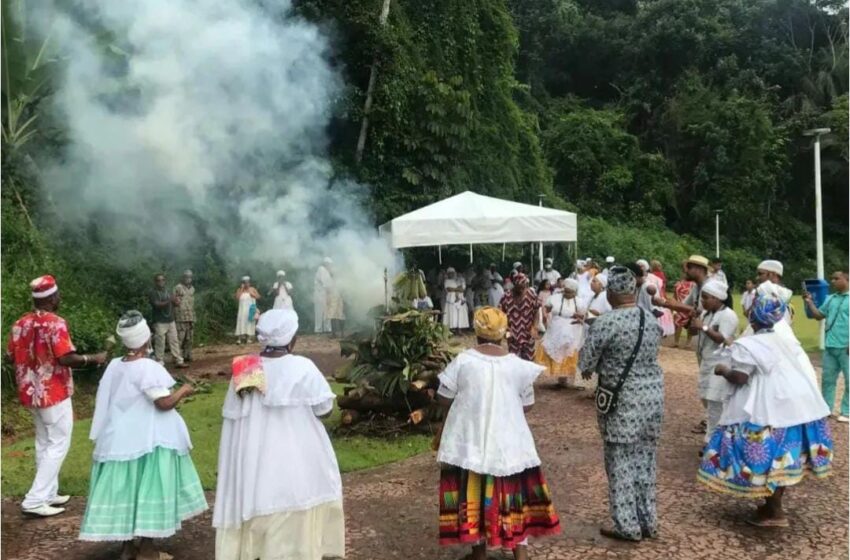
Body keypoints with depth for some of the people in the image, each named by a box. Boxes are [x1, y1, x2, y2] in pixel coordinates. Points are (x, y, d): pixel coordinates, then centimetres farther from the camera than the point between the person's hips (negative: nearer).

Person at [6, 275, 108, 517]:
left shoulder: (20, 323, 4)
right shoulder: (55, 323, -18)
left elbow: (10, 357, 10)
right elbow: (65, 358, -24)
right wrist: (93, 359, -12)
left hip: (31, 394, 8)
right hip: (54, 394, -8)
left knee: (44, 444, 18)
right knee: (58, 445, 1)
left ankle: (48, 494, 25)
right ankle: (35, 500, -2)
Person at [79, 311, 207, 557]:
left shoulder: (114, 366, 3)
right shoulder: (148, 368, -18)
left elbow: (101, 401, 11)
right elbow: (164, 403, -20)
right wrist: (183, 390, -4)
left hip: (120, 440, 7)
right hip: (148, 441, -7)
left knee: (125, 490, 13)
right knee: (150, 490, 3)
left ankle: (127, 546, 23)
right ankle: (146, 550, 10)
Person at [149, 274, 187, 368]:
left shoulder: (168, 291, 15)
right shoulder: (153, 293, -4)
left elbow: (176, 303, 14)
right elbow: (157, 304, -19)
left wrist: (176, 301, -10)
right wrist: (169, 301, -31)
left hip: (171, 321, 6)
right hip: (160, 322, -6)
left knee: (174, 341, 6)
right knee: (160, 343, -4)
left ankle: (179, 361, 9)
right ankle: (160, 363, 3)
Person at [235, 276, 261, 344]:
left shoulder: (252, 289, 6)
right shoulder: (239, 290, 5)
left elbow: (258, 296, -2)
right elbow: (237, 298, -9)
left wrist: (251, 293, -13)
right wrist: (242, 290, -9)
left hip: (251, 309, 1)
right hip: (242, 310, -1)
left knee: (250, 323, -1)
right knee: (241, 323, -7)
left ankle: (248, 338, 2)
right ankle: (239, 338, -10)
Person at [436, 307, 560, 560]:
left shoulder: (463, 360, -10)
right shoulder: (518, 365, -4)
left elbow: (444, 399, -4)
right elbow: (526, 405, 5)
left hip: (470, 441, -1)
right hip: (508, 441, 1)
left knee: (473, 492, 12)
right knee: (514, 492, 14)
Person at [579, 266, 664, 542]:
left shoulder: (606, 322, -17)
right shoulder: (652, 320, 3)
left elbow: (585, 362, -12)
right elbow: (651, 352, 13)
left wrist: (593, 368, 9)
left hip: (622, 399, -6)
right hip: (653, 395, 6)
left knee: (622, 462, 6)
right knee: (645, 458, 16)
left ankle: (627, 526, 14)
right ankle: (648, 521, 26)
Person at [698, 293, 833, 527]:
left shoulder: (747, 345, -10)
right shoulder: (780, 340, 16)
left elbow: (739, 378, -16)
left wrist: (723, 370, 3)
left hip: (775, 408, -9)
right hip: (800, 402, 9)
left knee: (768, 458, 0)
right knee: (783, 458, 14)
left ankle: (775, 513, 6)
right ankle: (773, 505, 25)